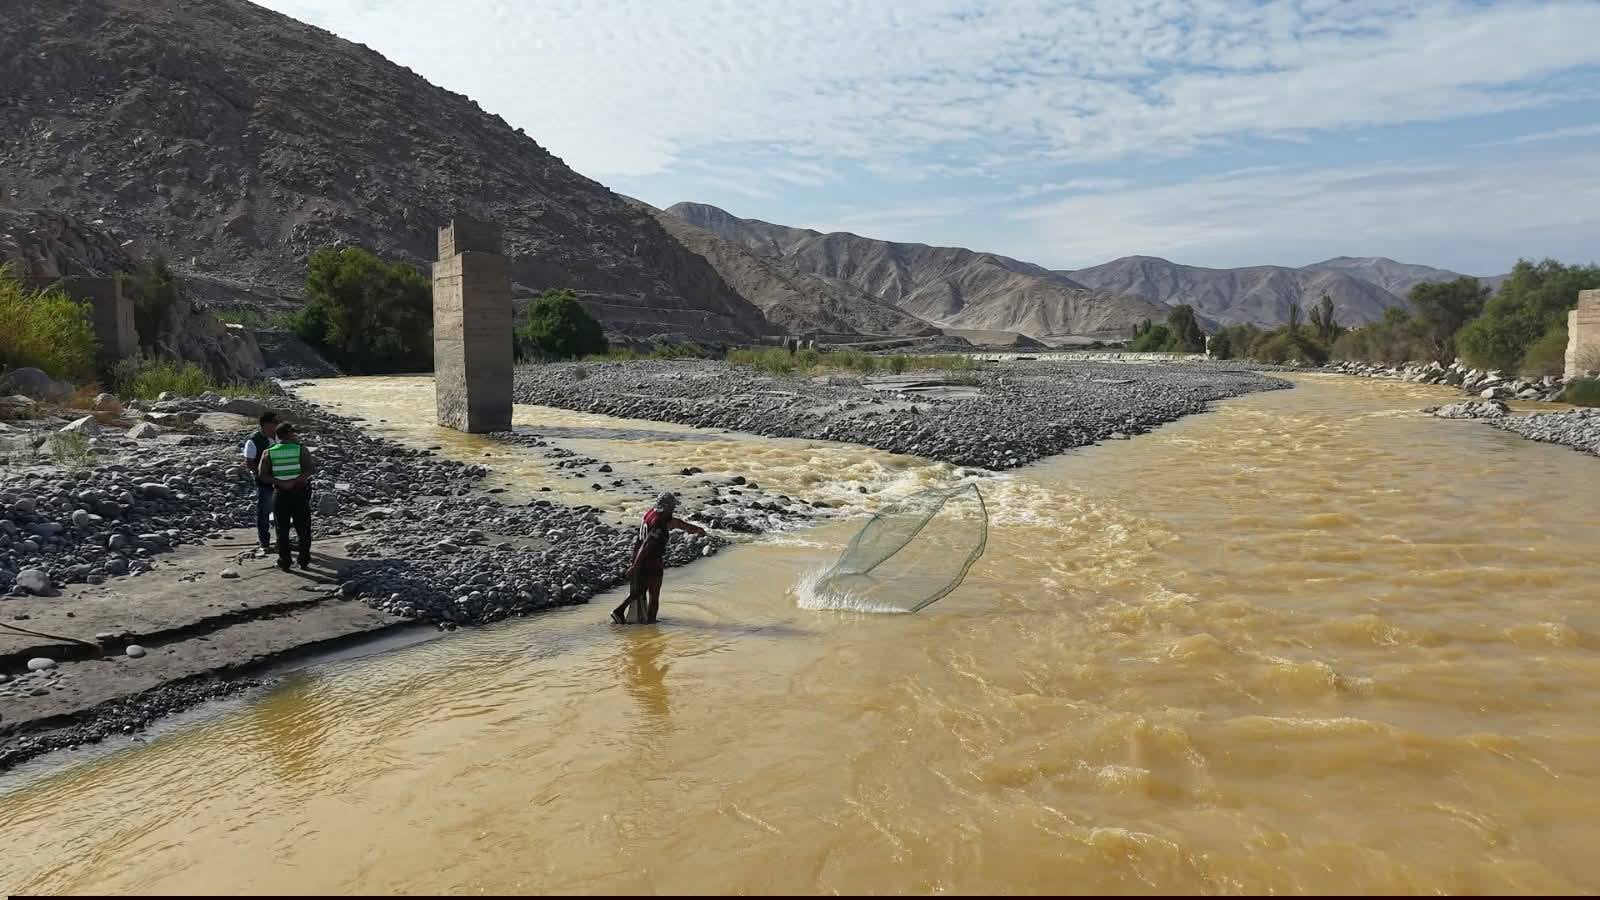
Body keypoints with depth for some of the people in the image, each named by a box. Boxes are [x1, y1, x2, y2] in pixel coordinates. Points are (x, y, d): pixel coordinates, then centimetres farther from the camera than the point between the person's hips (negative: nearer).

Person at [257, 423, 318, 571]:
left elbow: (263, 475, -9)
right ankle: (304, 561, 15)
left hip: (280, 495, 2)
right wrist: (295, 481, -22)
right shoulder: (301, 450, -8)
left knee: (282, 530, 11)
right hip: (300, 493, -1)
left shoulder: (269, 452, -2)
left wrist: (281, 483, -13)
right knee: (303, 528, 10)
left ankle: (284, 562, 15)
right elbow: (312, 469, -21)